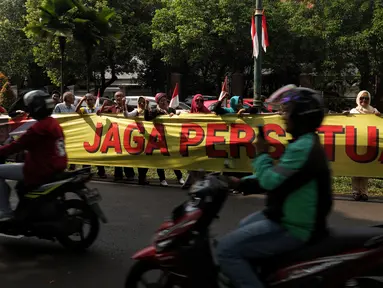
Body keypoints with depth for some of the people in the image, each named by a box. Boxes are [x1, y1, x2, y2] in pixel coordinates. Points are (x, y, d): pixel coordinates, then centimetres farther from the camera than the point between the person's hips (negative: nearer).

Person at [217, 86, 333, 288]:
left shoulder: (303, 147, -24)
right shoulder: (306, 143, 12)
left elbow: (270, 181, -26)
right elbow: (276, 178, 17)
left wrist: (261, 154, -9)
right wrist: (242, 182, 9)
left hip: (293, 228, -11)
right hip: (293, 217, 11)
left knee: (227, 249, -16)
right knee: (244, 226, 32)